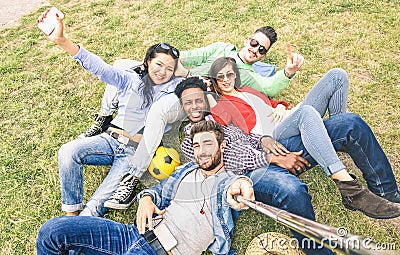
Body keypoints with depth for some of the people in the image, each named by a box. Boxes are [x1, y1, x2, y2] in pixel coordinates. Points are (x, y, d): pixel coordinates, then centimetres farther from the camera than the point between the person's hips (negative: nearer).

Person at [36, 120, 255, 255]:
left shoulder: (231, 183, 1)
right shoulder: (186, 170, 18)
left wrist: (242, 183, -47)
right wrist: (146, 199, -1)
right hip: (139, 233, 6)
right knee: (53, 230, -5)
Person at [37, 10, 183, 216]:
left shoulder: (176, 88, 10)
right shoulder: (131, 80, 12)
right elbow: (98, 67, 0)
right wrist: (61, 40, -12)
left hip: (137, 151, -2)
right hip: (110, 140, 3)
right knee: (68, 151, -24)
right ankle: (71, 212, -9)